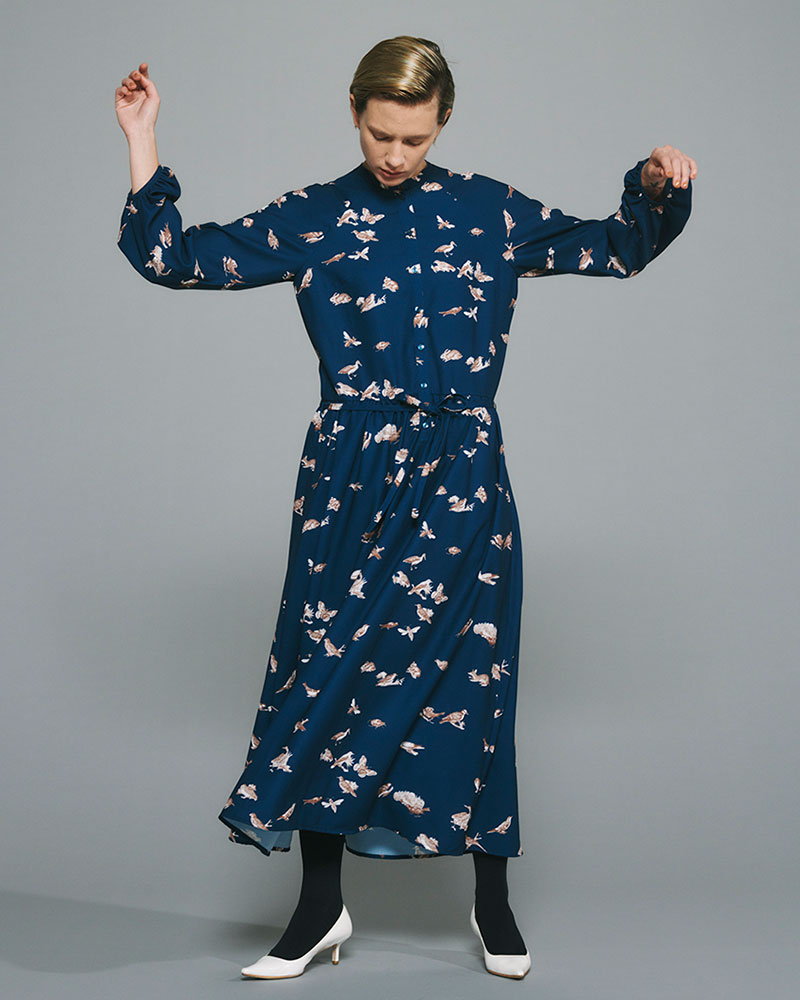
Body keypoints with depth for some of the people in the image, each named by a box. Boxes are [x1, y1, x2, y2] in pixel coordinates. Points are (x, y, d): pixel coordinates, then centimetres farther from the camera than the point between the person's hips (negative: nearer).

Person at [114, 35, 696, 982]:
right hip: (348, 476, 1)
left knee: (467, 670, -1)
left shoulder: (490, 211, 8)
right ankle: (321, 906, 12)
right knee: (327, 665, 0)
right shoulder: (312, 218, 7)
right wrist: (143, 143, -1)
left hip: (459, 477, 0)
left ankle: (492, 900, 16)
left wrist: (654, 188, -2)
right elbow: (174, 257, 6)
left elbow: (615, 248, 16)